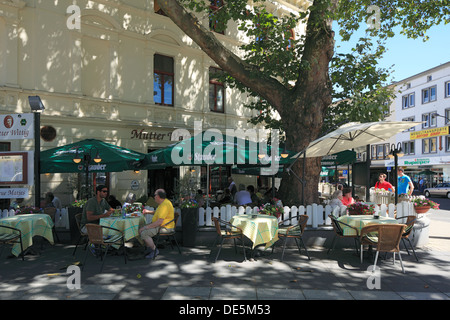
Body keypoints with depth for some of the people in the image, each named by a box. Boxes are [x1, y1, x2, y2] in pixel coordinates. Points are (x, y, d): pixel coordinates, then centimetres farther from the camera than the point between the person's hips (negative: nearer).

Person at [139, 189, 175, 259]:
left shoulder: (164, 205, -24)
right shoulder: (163, 202, 11)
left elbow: (159, 222, -29)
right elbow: (157, 212, 32)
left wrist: (147, 227, -24)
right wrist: (148, 211, 22)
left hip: (164, 227, -11)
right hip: (158, 225, 11)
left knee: (144, 233, -21)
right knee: (140, 230, 8)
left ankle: (154, 250, -5)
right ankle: (148, 248, 12)